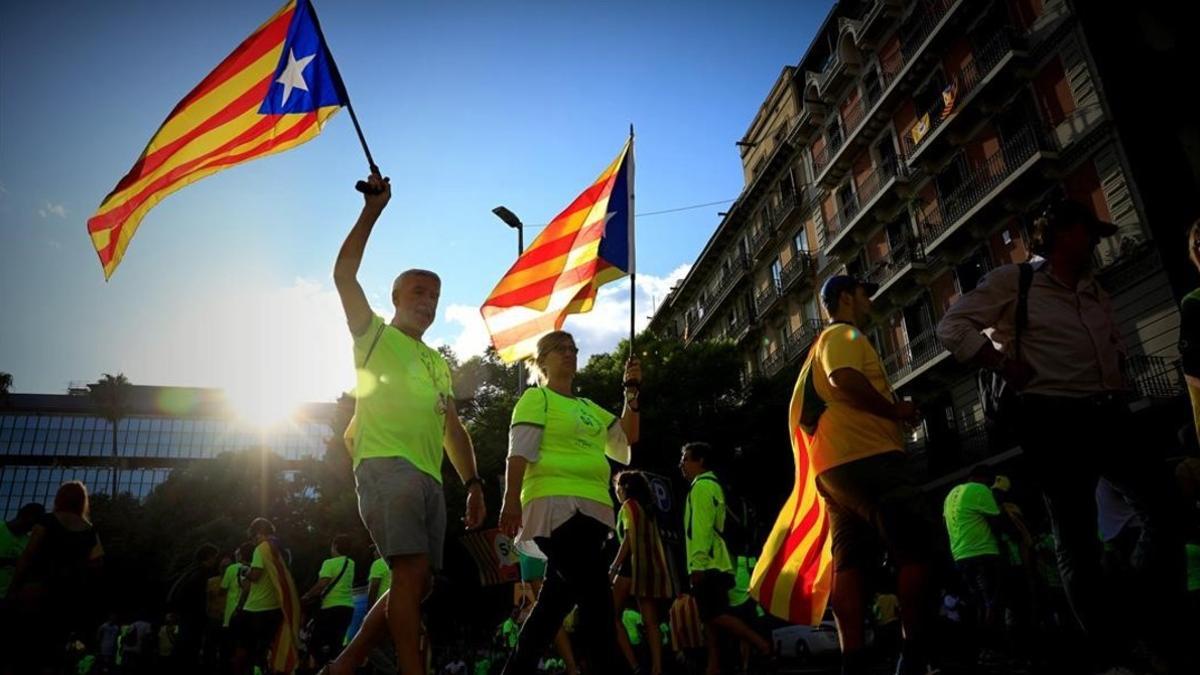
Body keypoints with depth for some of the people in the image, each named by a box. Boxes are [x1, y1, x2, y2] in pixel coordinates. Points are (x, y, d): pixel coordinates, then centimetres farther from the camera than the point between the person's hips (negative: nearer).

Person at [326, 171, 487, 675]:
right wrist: (372, 211, -4)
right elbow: (344, 275, -4)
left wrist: (473, 483, 13)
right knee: (412, 569, -19)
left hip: (429, 477, 7)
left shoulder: (438, 364, 26)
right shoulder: (375, 335, 10)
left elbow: (453, 429, 23)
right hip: (386, 466, -7)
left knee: (417, 583, 5)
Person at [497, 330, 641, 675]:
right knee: (596, 597, -15)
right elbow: (519, 452, -7)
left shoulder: (590, 408, 25)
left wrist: (632, 394, 12)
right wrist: (511, 500, -20)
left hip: (591, 511, 7)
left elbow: (625, 445, 19)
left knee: (556, 600, 7)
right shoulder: (536, 398, 5)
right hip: (557, 506, -7)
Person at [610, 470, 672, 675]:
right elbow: (651, 539, 14)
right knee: (651, 622, 3)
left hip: (634, 565, -8)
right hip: (653, 567, 8)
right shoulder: (647, 507, 20)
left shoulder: (628, 506, -1)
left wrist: (614, 567, -14)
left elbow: (629, 538, -12)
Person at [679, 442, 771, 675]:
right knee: (710, 618, 6)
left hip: (707, 566, -10)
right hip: (713, 565, 10)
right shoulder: (712, 485, 23)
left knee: (716, 615, -14)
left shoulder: (702, 486, -8)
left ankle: (764, 647, -12)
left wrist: (697, 564, -23)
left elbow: (702, 528, -19)